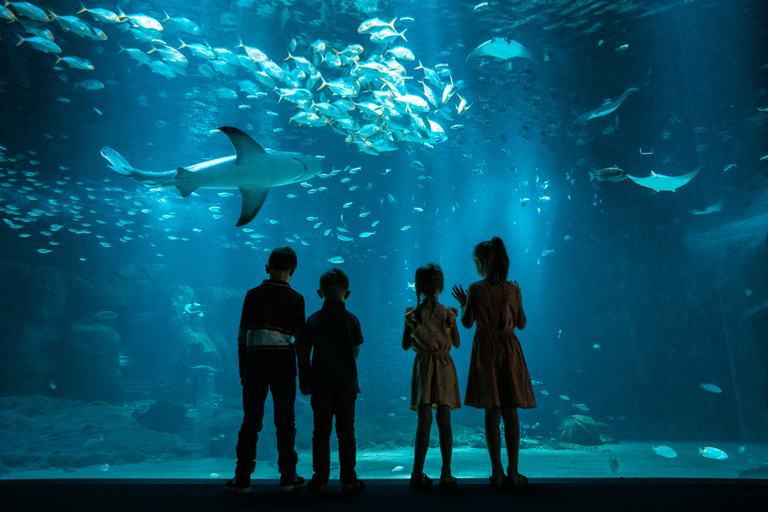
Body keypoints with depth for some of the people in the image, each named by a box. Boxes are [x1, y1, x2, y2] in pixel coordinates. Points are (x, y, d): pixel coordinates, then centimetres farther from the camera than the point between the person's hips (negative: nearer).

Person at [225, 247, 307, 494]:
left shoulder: (253, 295, 5)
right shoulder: (296, 299, 1)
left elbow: (242, 336, 6)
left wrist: (242, 371, 12)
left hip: (254, 361, 1)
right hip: (283, 362, -1)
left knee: (251, 420, 7)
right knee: (285, 420, 8)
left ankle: (242, 477, 11)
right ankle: (288, 476, 13)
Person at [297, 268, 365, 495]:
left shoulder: (313, 320, 0)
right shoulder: (352, 320, -2)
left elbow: (303, 353, 1)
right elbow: (356, 353, 6)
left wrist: (303, 379, 11)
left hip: (320, 383, 1)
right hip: (346, 383, 0)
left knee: (321, 432, 7)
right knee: (346, 432, 6)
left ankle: (320, 480, 12)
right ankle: (348, 480, 11)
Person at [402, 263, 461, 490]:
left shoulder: (412, 314, -3)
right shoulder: (447, 313, -5)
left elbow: (405, 345, 2)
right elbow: (456, 343, 4)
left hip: (423, 367, 0)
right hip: (444, 367, 0)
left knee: (423, 422, 4)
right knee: (444, 421, 5)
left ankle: (418, 474, 6)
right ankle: (446, 475, 11)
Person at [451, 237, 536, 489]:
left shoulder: (475, 289, -6)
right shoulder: (513, 289, 1)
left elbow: (467, 323, -4)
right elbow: (522, 323, 6)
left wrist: (463, 304, 14)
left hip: (485, 350, -1)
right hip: (509, 349, 2)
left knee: (492, 412, 4)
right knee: (510, 411, 7)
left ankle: (497, 473, 7)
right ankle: (513, 472, 11)